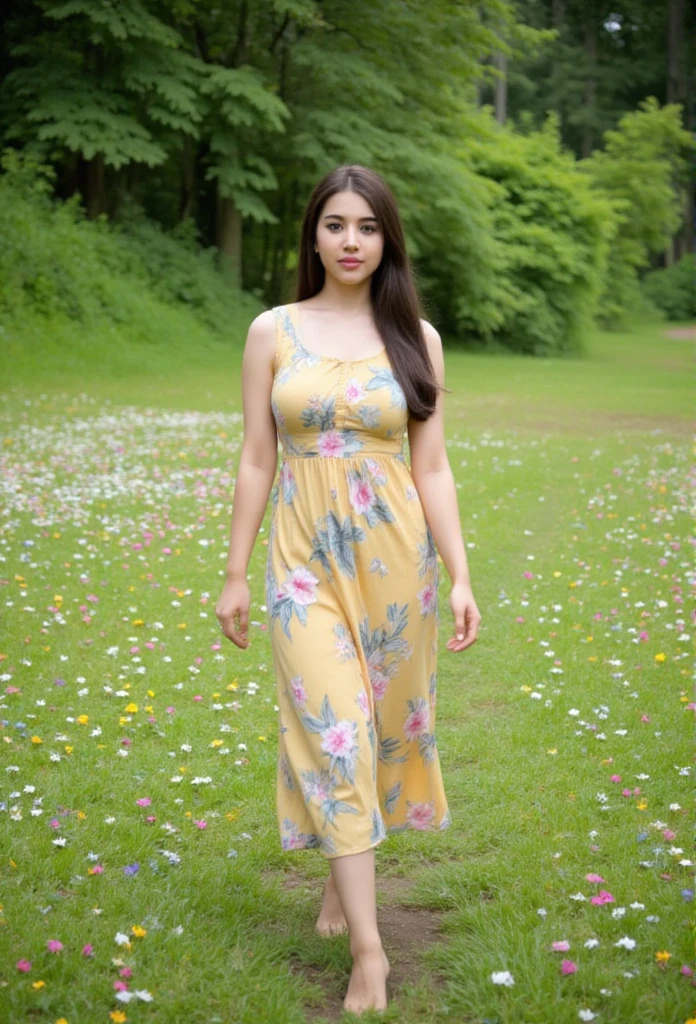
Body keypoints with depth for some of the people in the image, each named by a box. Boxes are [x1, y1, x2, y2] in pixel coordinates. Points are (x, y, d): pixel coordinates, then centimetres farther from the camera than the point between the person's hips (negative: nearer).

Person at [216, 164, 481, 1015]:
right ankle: (368, 948, -1)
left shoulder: (415, 337, 2)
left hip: (395, 554, 1)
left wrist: (461, 577, -4)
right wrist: (234, 573, 4)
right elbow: (256, 458, 3)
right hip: (307, 557, -1)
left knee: (379, 726, 11)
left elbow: (431, 466, 2)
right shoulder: (273, 331, 1)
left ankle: (343, 877, 36)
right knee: (333, 735, -6)